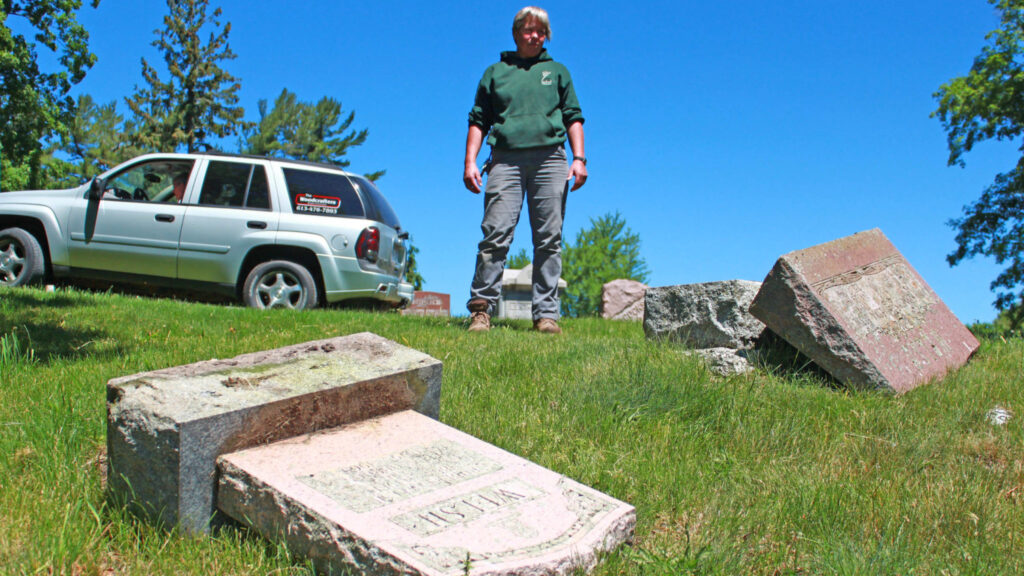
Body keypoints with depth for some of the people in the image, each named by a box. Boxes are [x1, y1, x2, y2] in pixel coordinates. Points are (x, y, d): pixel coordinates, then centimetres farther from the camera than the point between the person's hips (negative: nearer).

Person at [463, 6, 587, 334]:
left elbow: (573, 117, 17)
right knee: (496, 233, -12)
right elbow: (478, 120, 16)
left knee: (549, 239, -5)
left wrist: (579, 158, 3)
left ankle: (546, 314, -4)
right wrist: (470, 162, 4)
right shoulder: (495, 73, 20)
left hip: (550, 159, 1)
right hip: (505, 159, -1)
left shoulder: (557, 71, 23)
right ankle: (481, 307, -10)